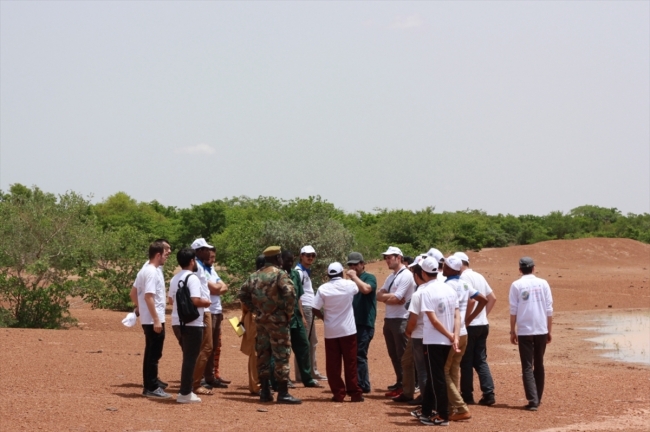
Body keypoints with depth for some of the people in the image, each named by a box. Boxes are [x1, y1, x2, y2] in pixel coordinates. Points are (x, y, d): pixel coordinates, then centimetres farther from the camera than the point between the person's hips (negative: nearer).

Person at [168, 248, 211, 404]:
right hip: (192, 324, -9)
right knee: (190, 358, -3)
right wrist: (206, 302, -5)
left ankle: (186, 390, 22)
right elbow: (195, 301, -23)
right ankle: (185, 393, -1)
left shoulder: (174, 279, 12)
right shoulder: (192, 278, -15)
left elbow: (171, 300, 18)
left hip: (177, 322, 9)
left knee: (187, 356, 19)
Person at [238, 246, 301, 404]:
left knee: (263, 354, 12)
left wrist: (254, 308, 14)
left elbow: (243, 293, 14)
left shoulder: (255, 276, 11)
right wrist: (289, 312, -10)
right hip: (277, 320, -7)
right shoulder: (280, 274, -10)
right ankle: (283, 393, -6)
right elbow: (289, 292, -22)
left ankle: (265, 391, 16)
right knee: (281, 355, -4)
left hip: (261, 320, 7)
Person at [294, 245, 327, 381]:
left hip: (310, 309, 10)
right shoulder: (299, 271, -11)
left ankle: (313, 372, 23)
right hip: (304, 309, -10)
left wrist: (315, 311, 17)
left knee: (312, 343, 15)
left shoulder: (307, 271, 18)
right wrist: (301, 316, -22)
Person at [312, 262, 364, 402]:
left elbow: (315, 309, -8)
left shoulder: (323, 288, -8)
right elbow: (359, 289, 19)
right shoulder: (349, 285, -5)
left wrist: (324, 317, 9)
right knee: (350, 363, 6)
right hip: (348, 330, 0)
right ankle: (355, 393, 7)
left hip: (331, 332, 0)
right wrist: (353, 276, 35)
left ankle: (338, 393, 5)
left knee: (333, 364, 6)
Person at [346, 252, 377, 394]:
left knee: (359, 355, -10)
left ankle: (362, 386, -6)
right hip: (352, 323, 8)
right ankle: (361, 384, 19)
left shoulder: (370, 278, -2)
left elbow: (366, 289, -24)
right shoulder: (351, 281, 19)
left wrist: (354, 276, -15)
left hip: (365, 324, -8)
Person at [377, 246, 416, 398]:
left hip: (401, 320, -9)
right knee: (393, 354, 14)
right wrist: (391, 297, -11)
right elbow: (379, 296, 7)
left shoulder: (406, 276, -12)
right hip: (388, 319, 9)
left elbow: (396, 298, -19)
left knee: (403, 355, -5)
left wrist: (385, 296, -1)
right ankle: (400, 383, 23)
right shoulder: (390, 277, 16)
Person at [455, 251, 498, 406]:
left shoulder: (464, 277, -12)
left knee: (466, 361, 2)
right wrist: (484, 314, 16)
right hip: (483, 324, 8)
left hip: (469, 325, -8)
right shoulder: (479, 276, 13)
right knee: (481, 360, 11)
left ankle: (467, 395, 7)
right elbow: (492, 298, 17)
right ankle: (488, 394, 3)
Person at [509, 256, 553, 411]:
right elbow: (549, 310, 4)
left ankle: (533, 400, -12)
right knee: (539, 365, 16)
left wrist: (512, 331, 4)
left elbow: (513, 311, -4)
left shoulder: (516, 285, -3)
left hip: (524, 331, -3)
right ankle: (537, 399, 22)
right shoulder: (543, 284, 4)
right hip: (541, 330, 3)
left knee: (527, 367, -2)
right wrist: (549, 331, 12)